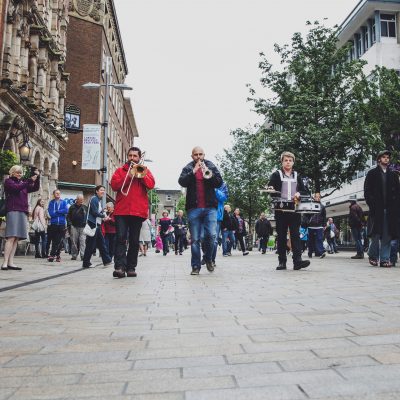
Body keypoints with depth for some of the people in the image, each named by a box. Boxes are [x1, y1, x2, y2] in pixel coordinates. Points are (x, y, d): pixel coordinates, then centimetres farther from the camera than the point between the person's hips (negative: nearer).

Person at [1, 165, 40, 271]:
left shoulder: (23, 183, 23)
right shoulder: (8, 181, 6)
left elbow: (35, 188, 17)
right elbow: (17, 187, -13)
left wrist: (37, 178, 3)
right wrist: (30, 180, -16)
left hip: (23, 212, 6)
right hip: (13, 211, -6)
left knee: (16, 238, 0)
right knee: (11, 237, -14)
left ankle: (10, 262, -1)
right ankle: (5, 262, -16)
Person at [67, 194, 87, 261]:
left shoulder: (85, 207, 11)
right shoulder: (72, 207, 6)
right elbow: (68, 216, 9)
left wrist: (86, 223, 4)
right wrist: (70, 224, -3)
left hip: (83, 227, 0)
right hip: (74, 227, 0)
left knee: (83, 241, -10)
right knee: (74, 241, 3)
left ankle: (83, 255, -13)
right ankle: (74, 255, 12)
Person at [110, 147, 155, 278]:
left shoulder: (144, 170, 17)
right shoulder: (120, 170, 17)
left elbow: (151, 185, 1)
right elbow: (114, 185, 1)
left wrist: (140, 174, -7)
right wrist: (128, 176, -8)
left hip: (138, 211, 1)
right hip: (121, 210, 0)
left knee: (134, 241, 4)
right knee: (121, 238, -11)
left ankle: (131, 267, 9)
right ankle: (120, 266, -15)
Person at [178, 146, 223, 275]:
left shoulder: (211, 166, 12)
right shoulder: (188, 168, 10)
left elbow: (219, 182, 2)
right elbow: (182, 182, -6)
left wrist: (208, 173, -13)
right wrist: (194, 171, -15)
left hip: (210, 207, 1)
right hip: (193, 208, 0)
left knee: (211, 235, -6)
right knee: (195, 239, 2)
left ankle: (208, 259, 18)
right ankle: (196, 266, 9)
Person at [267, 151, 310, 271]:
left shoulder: (297, 176, 16)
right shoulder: (276, 175, 8)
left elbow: (304, 191, 15)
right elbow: (270, 188, 0)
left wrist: (299, 194, -6)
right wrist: (270, 189, -23)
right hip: (281, 209, -2)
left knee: (295, 234, -7)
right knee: (281, 236, 1)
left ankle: (297, 260, -13)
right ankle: (282, 262, 5)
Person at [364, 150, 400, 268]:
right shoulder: (372, 173, 8)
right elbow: (367, 191, 2)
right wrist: (372, 205, -8)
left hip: (390, 209, 3)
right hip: (377, 209, -3)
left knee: (387, 235, 0)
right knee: (376, 234, -5)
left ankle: (384, 259, 4)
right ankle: (373, 256, 13)